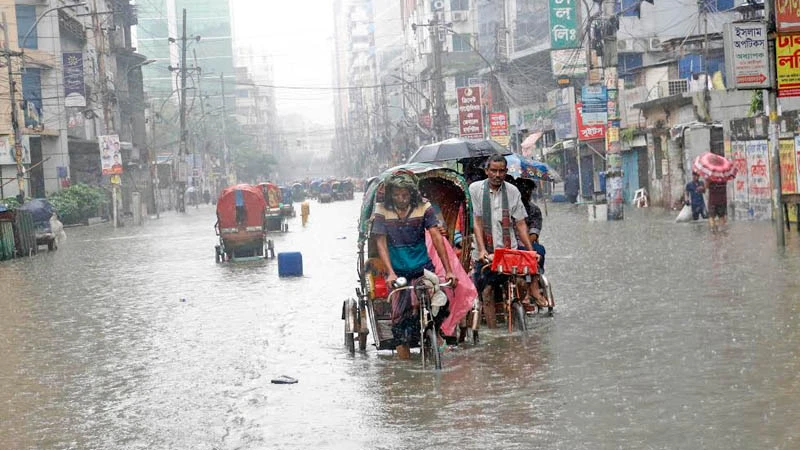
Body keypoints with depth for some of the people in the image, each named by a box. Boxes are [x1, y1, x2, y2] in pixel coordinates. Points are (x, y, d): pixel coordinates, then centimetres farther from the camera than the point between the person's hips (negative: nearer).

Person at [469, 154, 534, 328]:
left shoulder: (512, 191, 6)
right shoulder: (476, 189, 1)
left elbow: (520, 224, 6)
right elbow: (476, 222, -3)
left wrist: (531, 250, -3)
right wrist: (482, 249, -13)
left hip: (509, 250, 1)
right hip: (486, 253, -1)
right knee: (487, 292, -8)